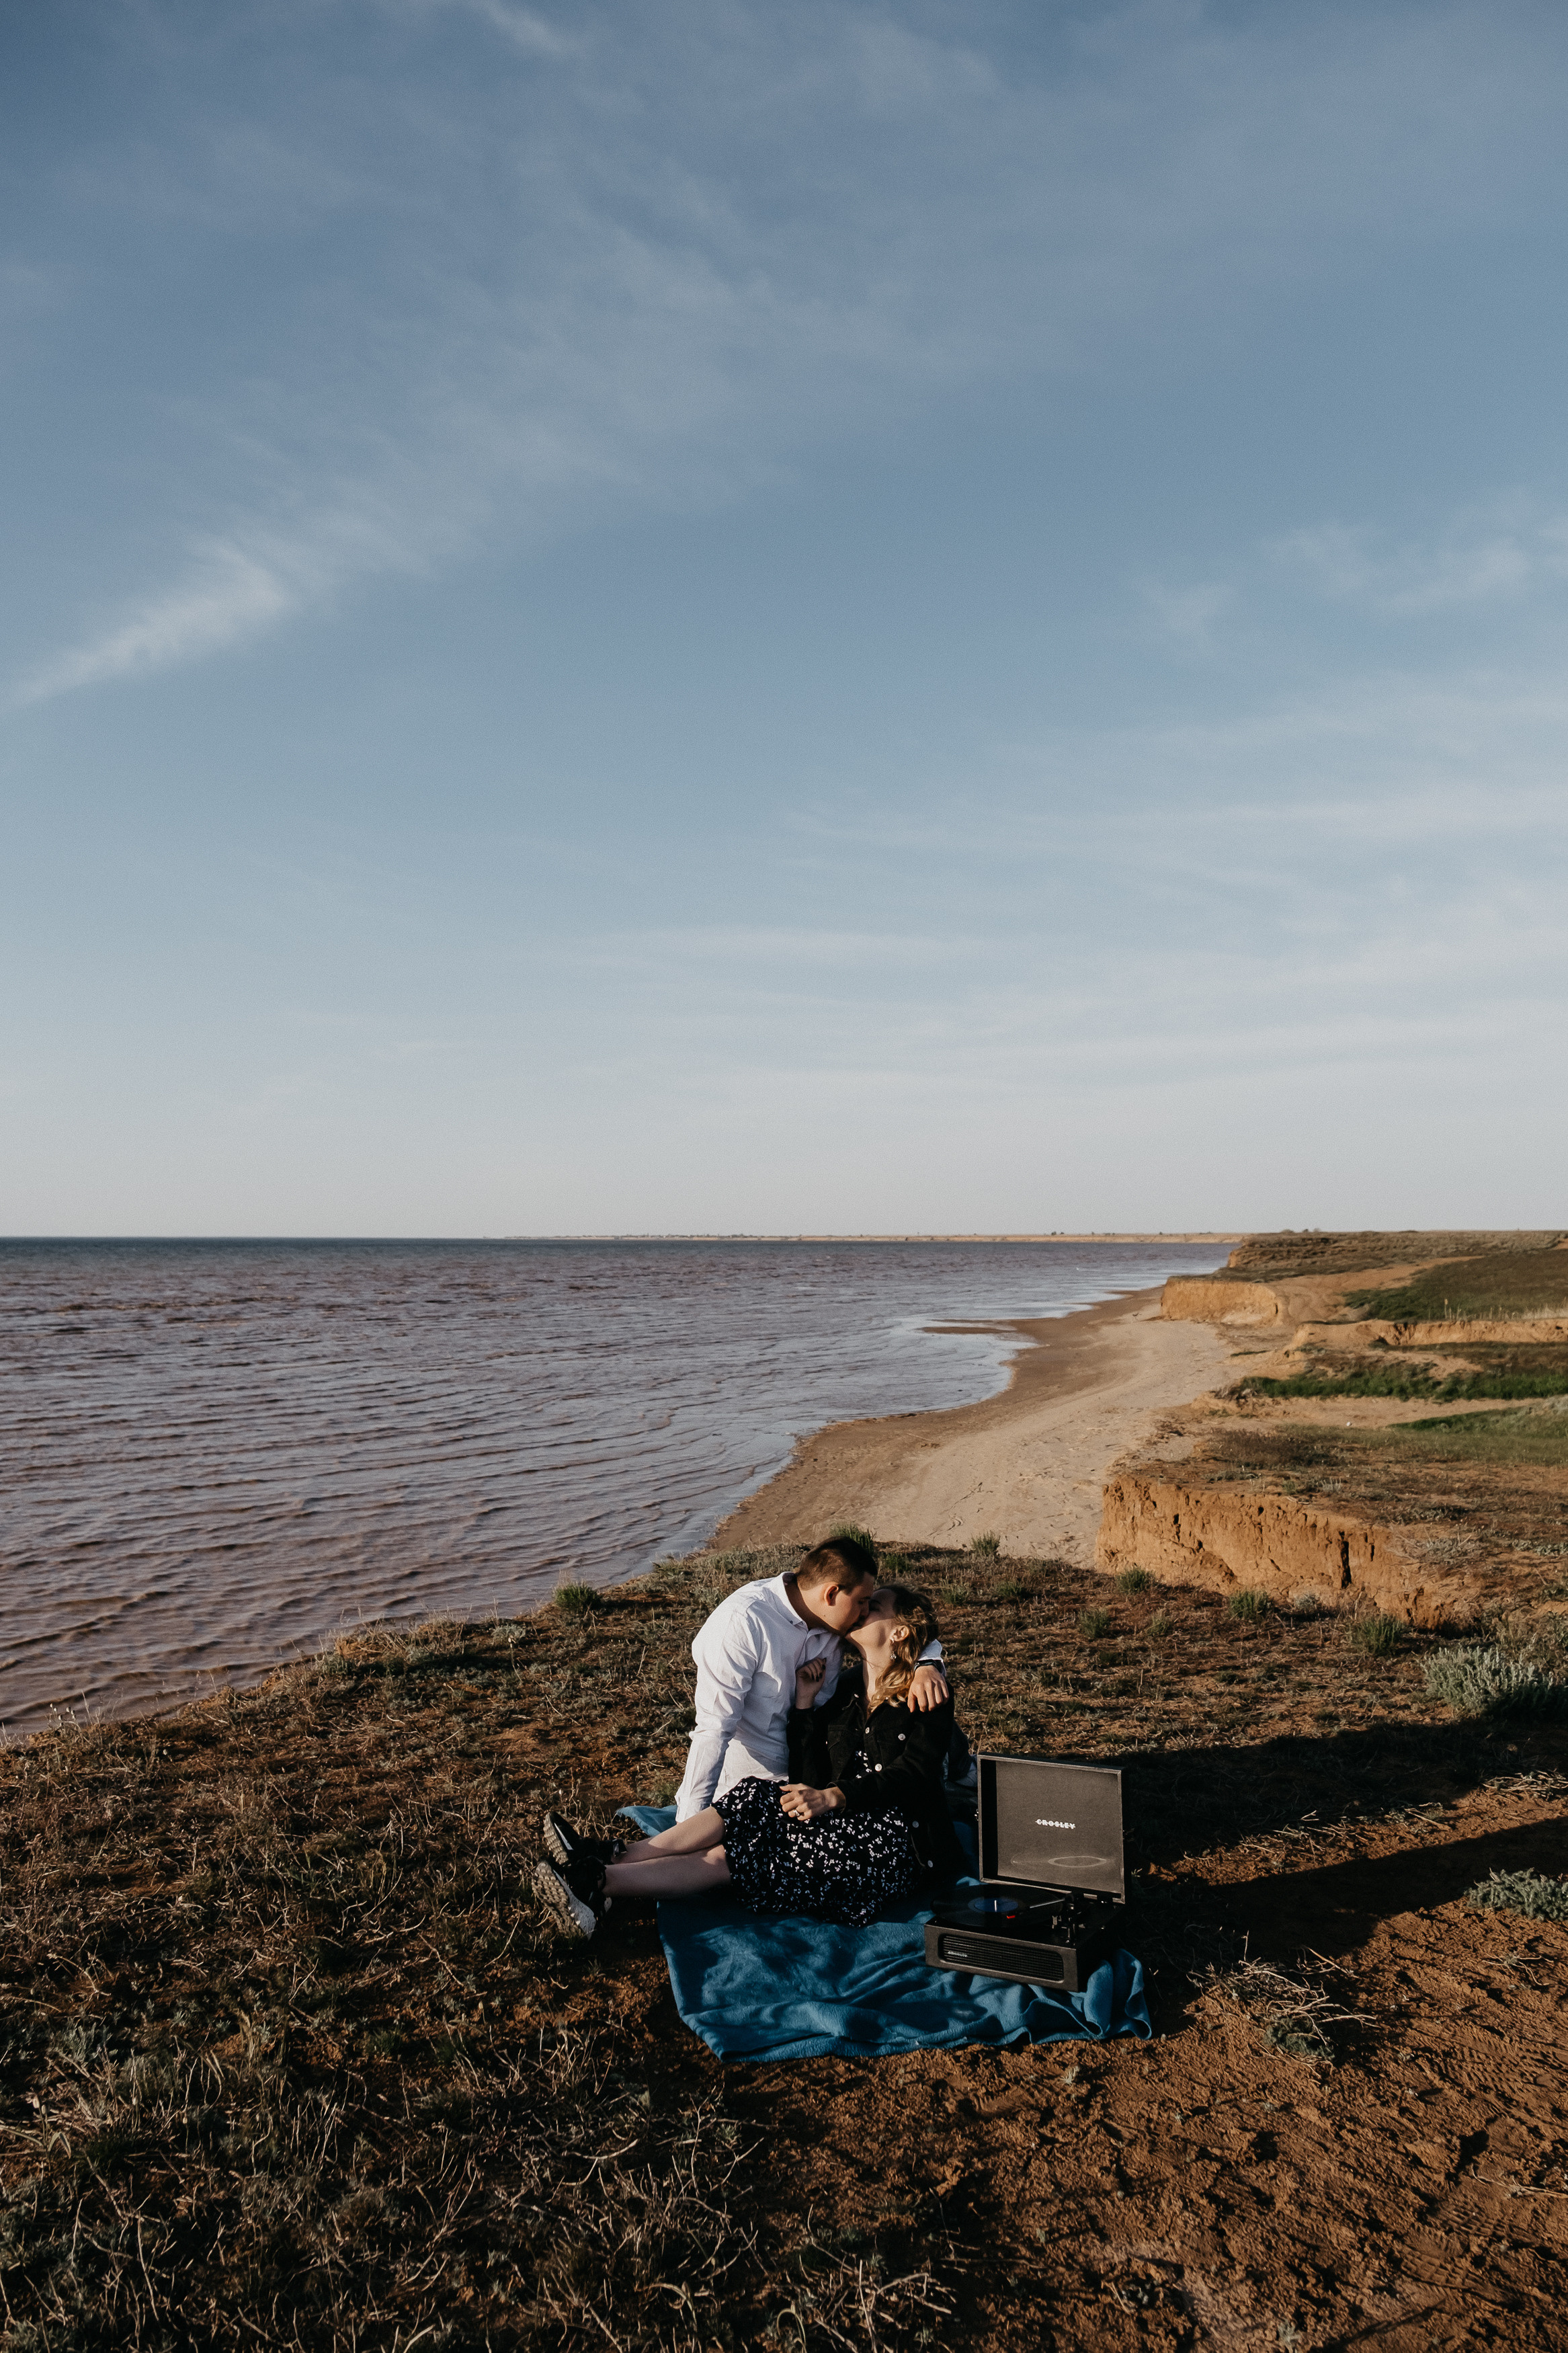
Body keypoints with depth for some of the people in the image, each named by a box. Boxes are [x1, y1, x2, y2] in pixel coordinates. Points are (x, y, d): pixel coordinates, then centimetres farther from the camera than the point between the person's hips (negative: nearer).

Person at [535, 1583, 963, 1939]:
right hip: (845, 1827, 6)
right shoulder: (844, 1687, 15)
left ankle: (600, 1881, -28)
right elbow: (809, 1778, 8)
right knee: (755, 1800, -21)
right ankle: (606, 1867, -26)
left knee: (744, 1852, -23)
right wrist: (805, 1703, -1)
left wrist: (832, 1797, -24)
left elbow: (914, 1774, -15)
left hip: (899, 1847, -6)